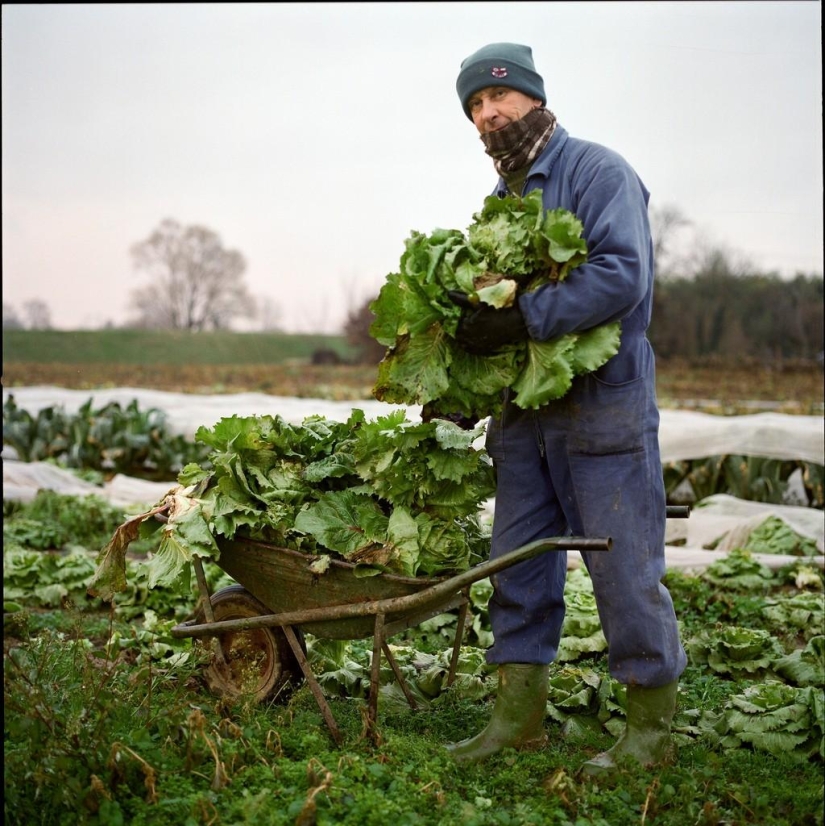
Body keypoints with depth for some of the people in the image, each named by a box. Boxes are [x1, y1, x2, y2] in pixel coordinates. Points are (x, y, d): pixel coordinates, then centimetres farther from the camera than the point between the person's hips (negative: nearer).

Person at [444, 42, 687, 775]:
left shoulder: (597, 171, -7)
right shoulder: (500, 200, 18)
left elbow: (623, 275, -21)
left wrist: (522, 319, -25)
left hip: (602, 406, -8)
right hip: (525, 411, 8)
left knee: (624, 566, -2)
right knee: (518, 562, 9)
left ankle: (652, 728, 10)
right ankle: (519, 716, 19)